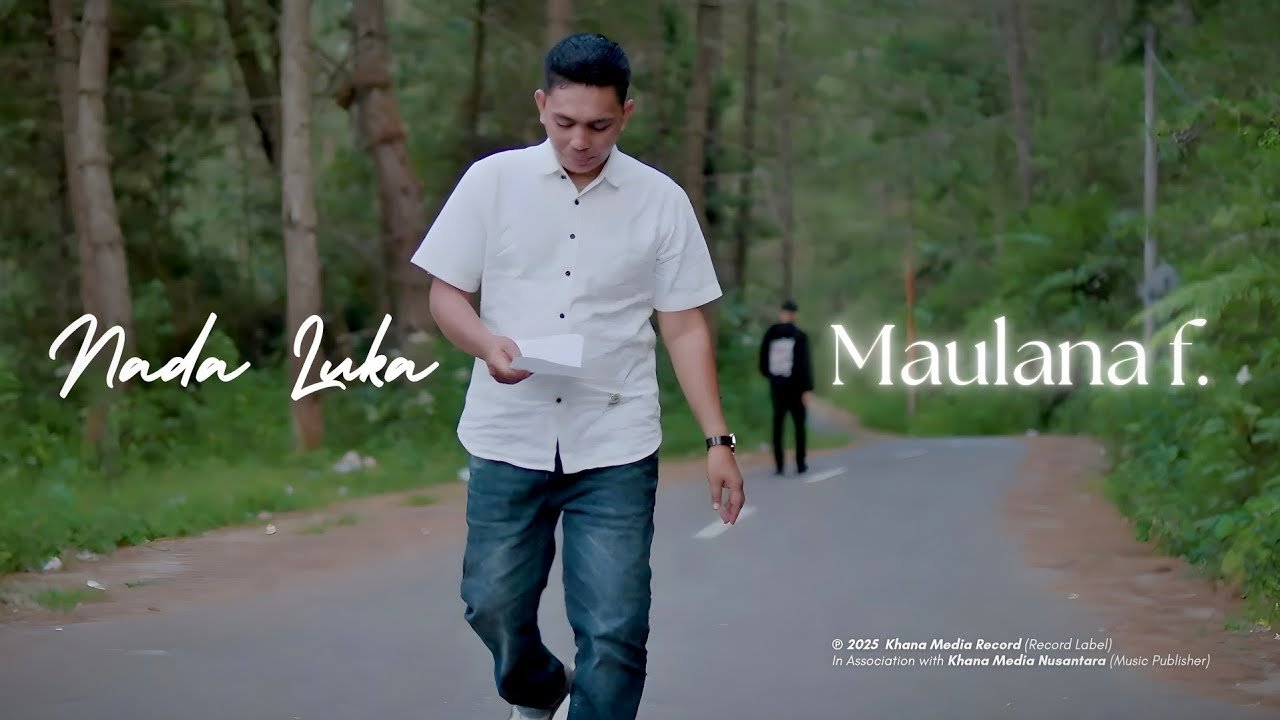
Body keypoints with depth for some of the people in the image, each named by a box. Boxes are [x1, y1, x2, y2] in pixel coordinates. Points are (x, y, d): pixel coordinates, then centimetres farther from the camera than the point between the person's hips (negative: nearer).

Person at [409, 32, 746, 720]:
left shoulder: (661, 201, 1)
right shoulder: (492, 180, 1)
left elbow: (684, 328, 4)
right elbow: (446, 295, 3)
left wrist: (718, 441, -2)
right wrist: (489, 345, -18)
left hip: (616, 447, -1)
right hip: (507, 438, 1)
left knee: (614, 633, -7)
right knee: (493, 605, 8)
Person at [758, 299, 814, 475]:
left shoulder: (770, 335, 0)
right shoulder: (799, 336, -8)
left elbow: (763, 364, 3)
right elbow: (806, 363, -13)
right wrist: (808, 388, -12)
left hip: (777, 386, 2)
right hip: (795, 387, -2)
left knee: (777, 426, 7)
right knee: (799, 426, 10)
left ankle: (779, 464, 0)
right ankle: (800, 464, 9)